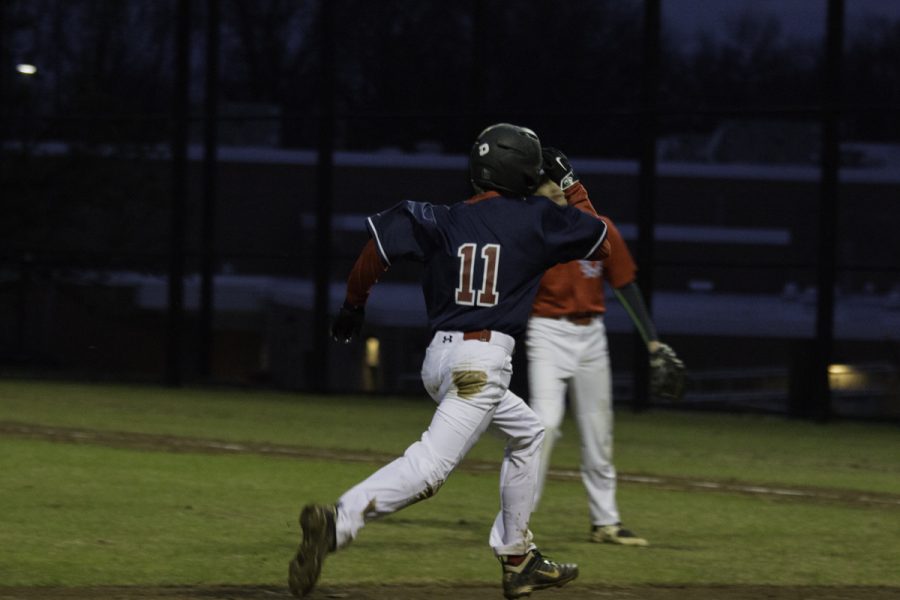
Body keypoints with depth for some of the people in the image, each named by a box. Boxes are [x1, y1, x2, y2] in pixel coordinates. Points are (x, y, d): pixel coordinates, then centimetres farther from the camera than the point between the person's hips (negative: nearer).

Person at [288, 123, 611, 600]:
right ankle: (337, 524, -41)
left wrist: (353, 305, 6)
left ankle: (518, 559, 29)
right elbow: (600, 242, 14)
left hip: (438, 358, 7)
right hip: (481, 362, -7)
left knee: (527, 433, 28)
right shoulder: (537, 219, 1)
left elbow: (384, 236, -3)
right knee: (430, 465, -20)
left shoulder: (443, 221, 10)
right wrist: (562, 201, 29)